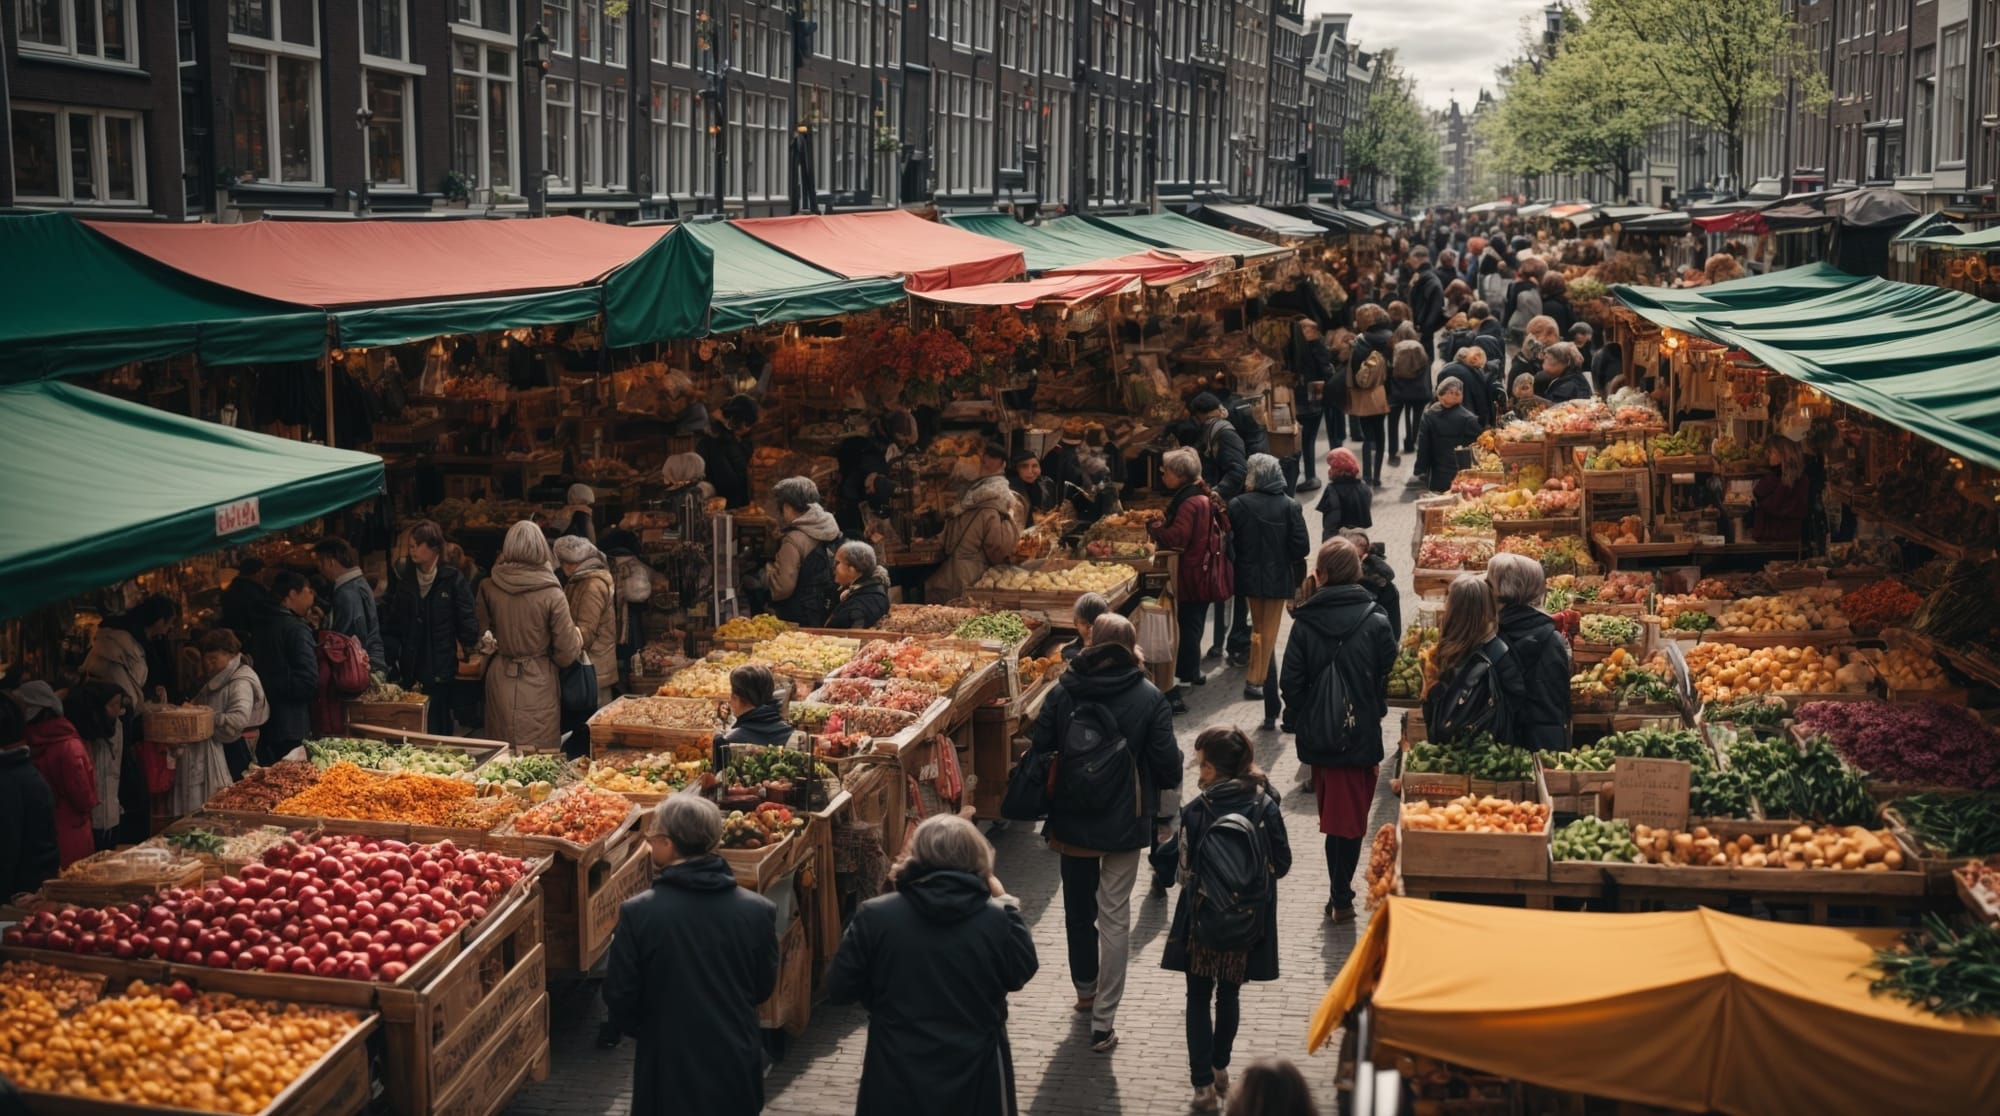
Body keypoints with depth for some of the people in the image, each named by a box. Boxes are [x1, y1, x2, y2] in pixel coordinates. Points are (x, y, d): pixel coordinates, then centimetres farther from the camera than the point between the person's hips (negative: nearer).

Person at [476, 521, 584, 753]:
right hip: (539, 684, -3)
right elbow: (567, 653, -9)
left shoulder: (488, 588, -5)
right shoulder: (552, 595, -13)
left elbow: (482, 637, 9)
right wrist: (578, 636, 10)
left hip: (500, 680, 3)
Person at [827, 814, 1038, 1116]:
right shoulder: (996, 919, -14)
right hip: (975, 1079, 0)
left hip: (896, 1080, 0)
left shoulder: (874, 916, -14)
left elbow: (840, 990, -5)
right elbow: (1023, 972, 5)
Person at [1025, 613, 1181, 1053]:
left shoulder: (1063, 693, -6)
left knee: (1078, 908, 21)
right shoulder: (1149, 699, -11)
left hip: (1071, 820, 2)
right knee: (1114, 918, 4)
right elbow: (1167, 762, -10)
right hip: (1124, 823, -2)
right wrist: (1168, 784, 13)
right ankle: (1103, 1022, 3)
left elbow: (1037, 749, -4)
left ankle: (1085, 989, 41)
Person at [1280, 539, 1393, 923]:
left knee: (1332, 813, 15)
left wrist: (1298, 722, 9)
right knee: (1350, 815, 7)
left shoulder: (1305, 623, -8)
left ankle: (1340, 891, 22)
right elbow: (1388, 679, -5)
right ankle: (1341, 898, 5)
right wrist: (1374, 715, 11)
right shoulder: (1377, 623, -9)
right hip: (1361, 734, -1)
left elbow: (1291, 682, -5)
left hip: (1318, 736, 1)